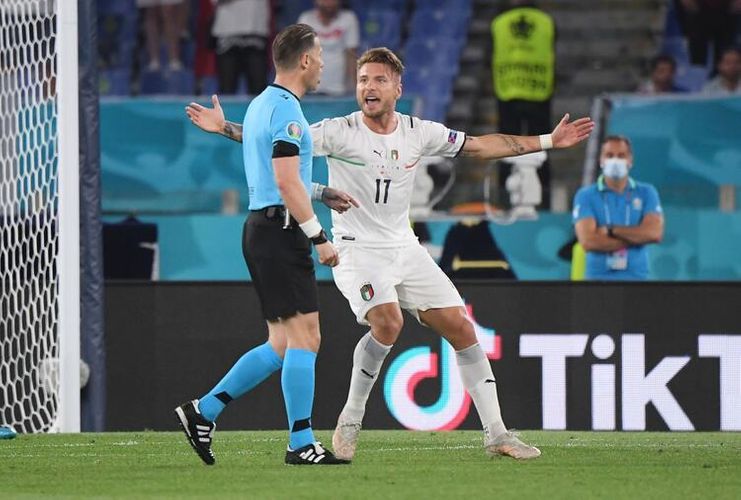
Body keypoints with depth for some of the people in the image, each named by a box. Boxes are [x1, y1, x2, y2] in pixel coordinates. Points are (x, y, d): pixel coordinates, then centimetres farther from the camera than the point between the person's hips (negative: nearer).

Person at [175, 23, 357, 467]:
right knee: (304, 338, -9)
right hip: (281, 231, -10)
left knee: (282, 345, 11)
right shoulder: (286, 109, -13)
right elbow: (287, 182, -19)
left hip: (261, 227, 10)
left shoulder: (261, 105, 19)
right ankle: (301, 444, -10)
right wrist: (319, 237, -17)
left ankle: (203, 412, 10)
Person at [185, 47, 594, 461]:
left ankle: (496, 434, 7)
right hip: (357, 252, -5)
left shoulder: (420, 133, 2)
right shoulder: (339, 132, -10)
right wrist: (224, 128, -28)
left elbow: (480, 146, 12)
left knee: (461, 327, -1)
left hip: (405, 250, 5)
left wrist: (548, 141, 12)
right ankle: (350, 421, -11)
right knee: (388, 322, -29)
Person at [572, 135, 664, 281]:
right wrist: (635, 237, -7)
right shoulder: (585, 196, 3)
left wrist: (611, 230, -9)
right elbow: (588, 241, -11)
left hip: (636, 276, 1)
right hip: (598, 276, -1)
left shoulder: (646, 193, 9)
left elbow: (655, 233, -7)